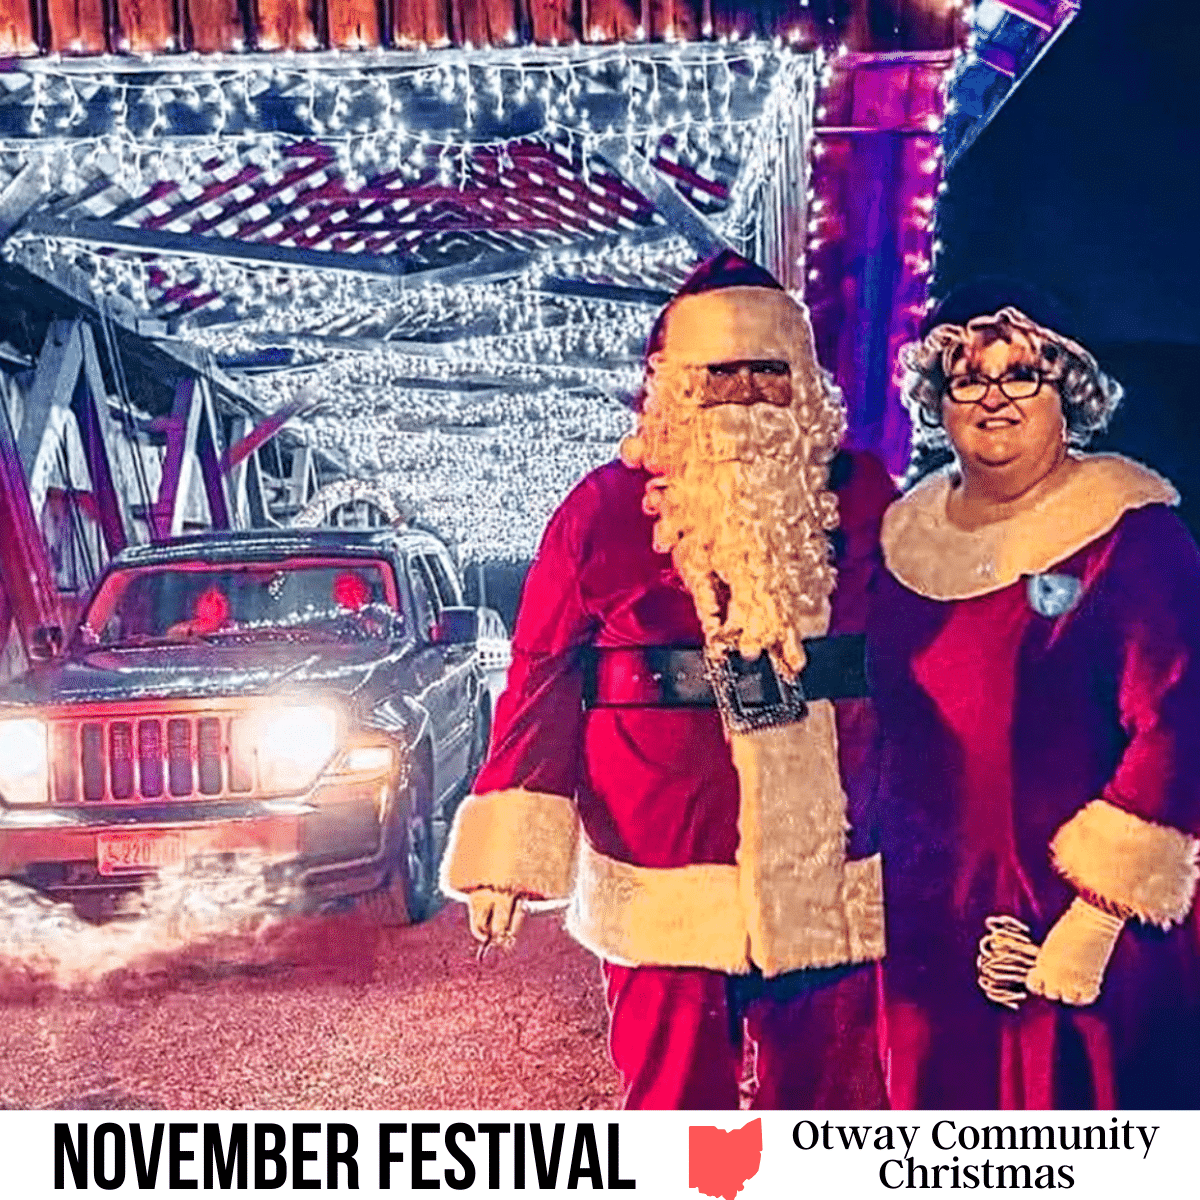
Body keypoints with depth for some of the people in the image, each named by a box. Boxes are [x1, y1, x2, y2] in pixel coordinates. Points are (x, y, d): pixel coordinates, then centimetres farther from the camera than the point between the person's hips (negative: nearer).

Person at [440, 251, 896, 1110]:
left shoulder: (860, 496, 4)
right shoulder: (605, 509, -1)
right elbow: (541, 685, -2)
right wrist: (511, 852, -5)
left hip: (831, 890, 2)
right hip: (663, 897, -2)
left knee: (833, 1102, 15)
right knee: (673, 1100, 11)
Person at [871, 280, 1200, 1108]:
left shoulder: (1131, 534, -10)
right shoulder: (908, 534, 6)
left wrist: (1098, 912, -17)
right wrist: (881, 881, 15)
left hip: (1083, 924, -5)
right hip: (929, 920, 6)